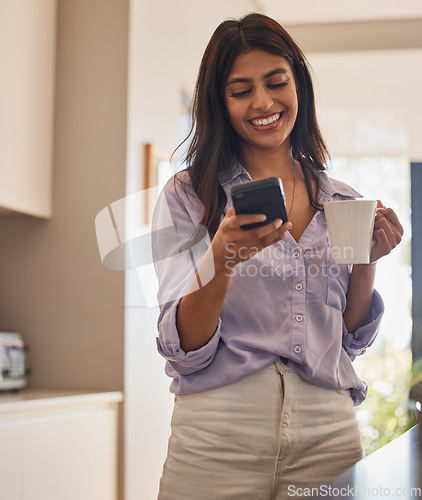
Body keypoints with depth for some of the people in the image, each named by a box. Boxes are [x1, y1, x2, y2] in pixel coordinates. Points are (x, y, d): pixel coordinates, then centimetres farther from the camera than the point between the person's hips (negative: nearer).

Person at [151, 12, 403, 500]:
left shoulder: (343, 201, 8)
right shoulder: (186, 195, -1)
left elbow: (352, 340, 13)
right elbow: (183, 350, -9)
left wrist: (366, 261, -3)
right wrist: (221, 260, -25)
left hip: (328, 428, 3)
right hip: (219, 435, -3)